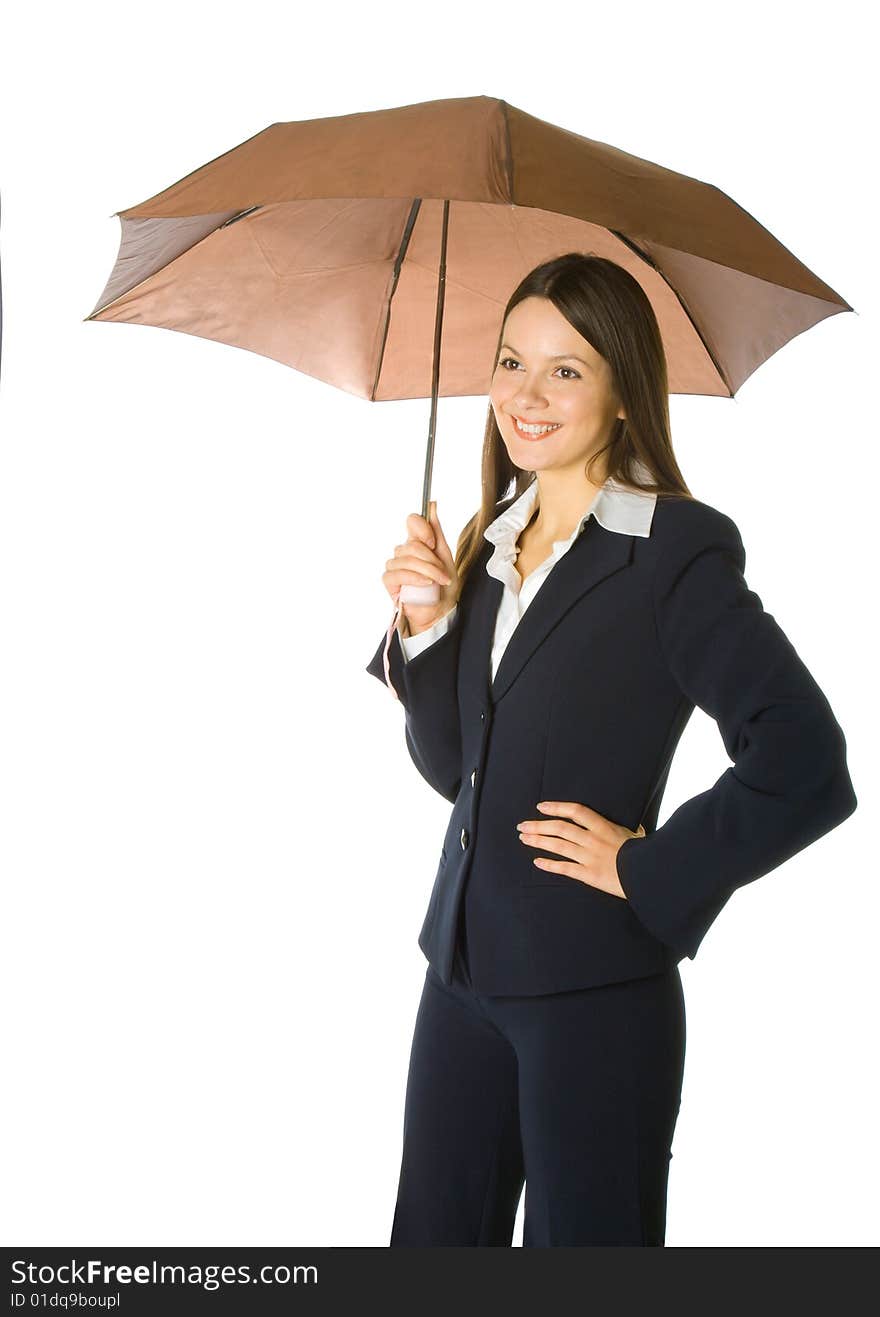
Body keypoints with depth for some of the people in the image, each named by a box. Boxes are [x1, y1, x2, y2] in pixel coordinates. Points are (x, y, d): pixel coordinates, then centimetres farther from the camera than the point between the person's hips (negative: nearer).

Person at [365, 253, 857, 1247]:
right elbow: (452, 769, 11)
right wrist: (422, 626, -3)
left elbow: (805, 771, -18)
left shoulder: (676, 551, -11)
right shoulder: (489, 544, 10)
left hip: (595, 993, -6)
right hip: (464, 970, 7)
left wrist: (649, 871, -12)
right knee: (434, 1235, 15)